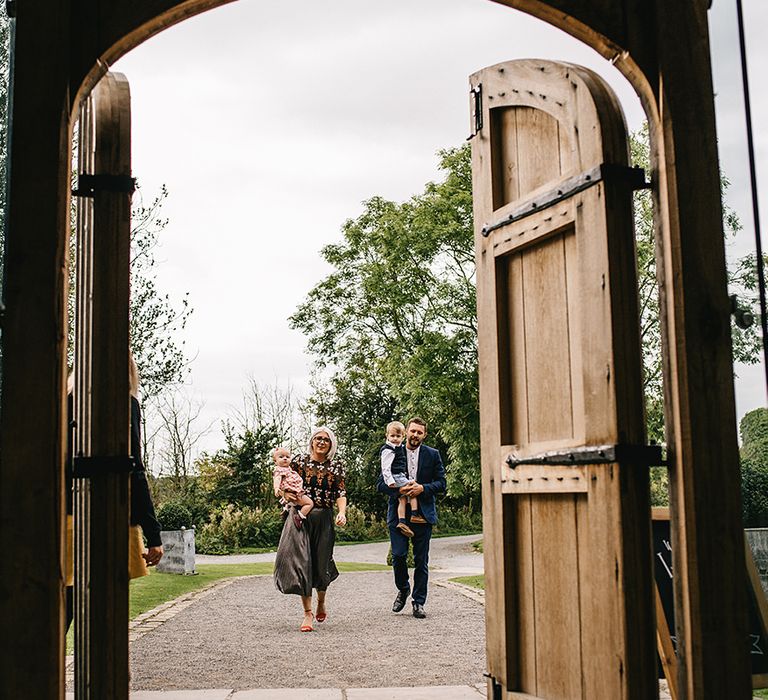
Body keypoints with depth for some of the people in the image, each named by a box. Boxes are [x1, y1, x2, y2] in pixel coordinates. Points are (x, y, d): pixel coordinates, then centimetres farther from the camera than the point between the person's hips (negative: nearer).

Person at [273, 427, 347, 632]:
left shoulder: (336, 465, 6)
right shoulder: (299, 461, 3)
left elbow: (341, 493, 3)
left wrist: (342, 513, -14)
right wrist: (285, 494, -11)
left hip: (324, 518, 1)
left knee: (321, 562, 6)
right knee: (301, 560, -9)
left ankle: (321, 603, 35)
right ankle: (307, 612, -4)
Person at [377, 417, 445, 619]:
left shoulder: (432, 455, 6)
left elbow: (441, 483, 5)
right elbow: (381, 483, 3)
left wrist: (423, 488, -13)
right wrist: (399, 490, -15)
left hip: (423, 513, 1)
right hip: (398, 513, 0)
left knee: (421, 560, 3)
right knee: (398, 555, -6)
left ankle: (419, 602, 13)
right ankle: (403, 589, 22)